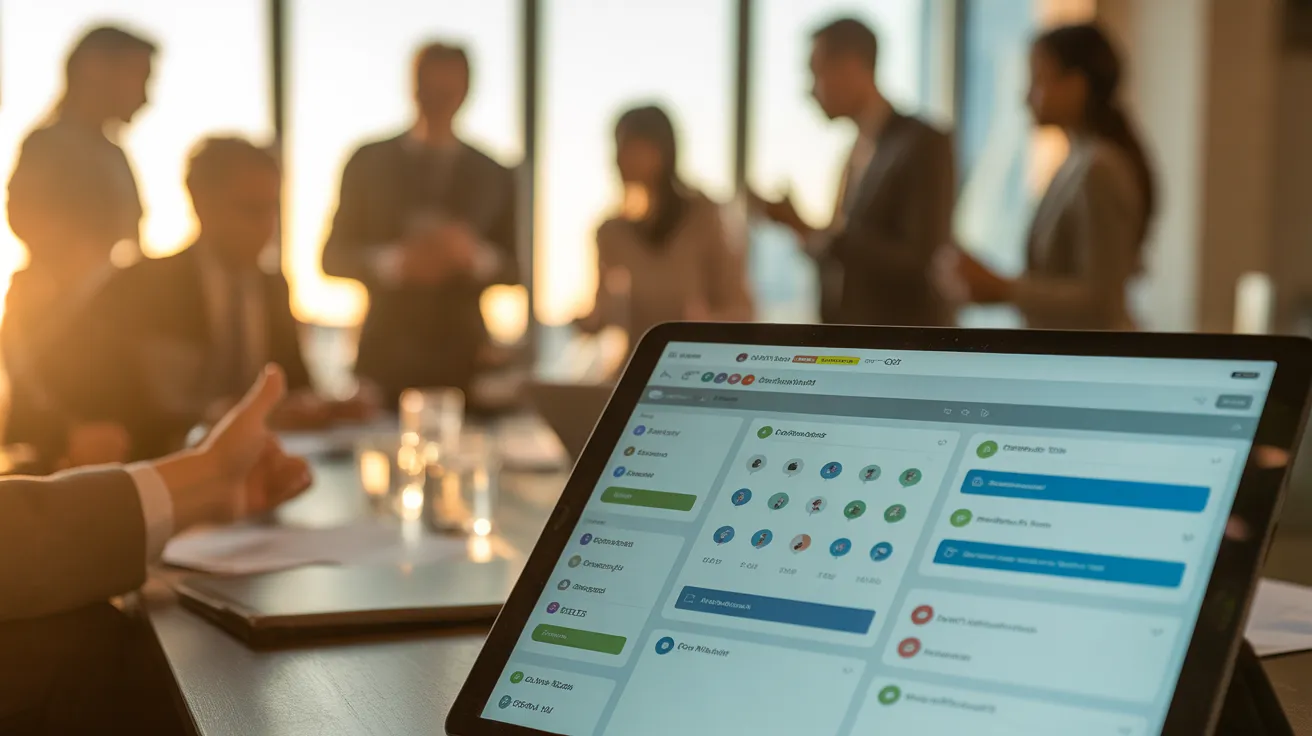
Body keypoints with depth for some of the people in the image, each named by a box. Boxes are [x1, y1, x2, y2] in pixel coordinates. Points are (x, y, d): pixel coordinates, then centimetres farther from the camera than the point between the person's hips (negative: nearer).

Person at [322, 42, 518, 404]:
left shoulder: (493, 177, 9)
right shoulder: (368, 163, 6)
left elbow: (511, 269, 8)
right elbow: (335, 257, 4)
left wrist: (475, 255, -14)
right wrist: (394, 261, -14)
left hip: (460, 354, 1)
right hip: (385, 350, 0)